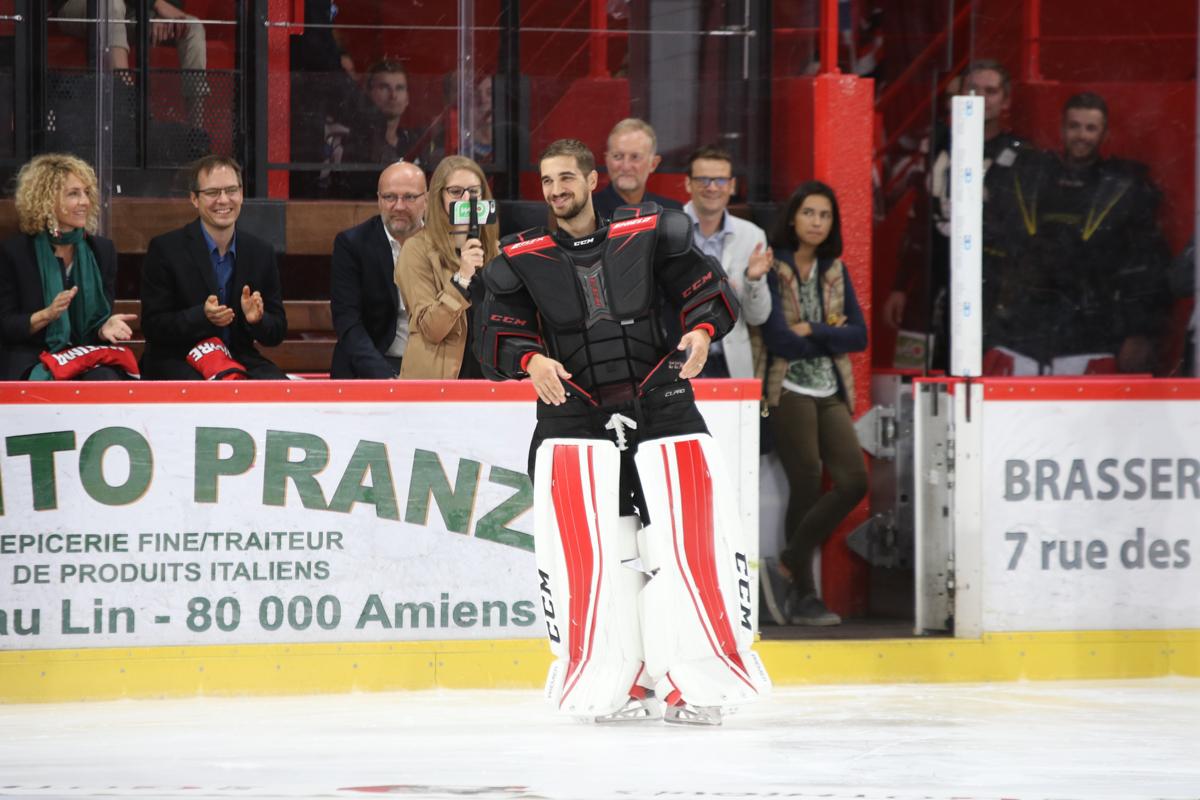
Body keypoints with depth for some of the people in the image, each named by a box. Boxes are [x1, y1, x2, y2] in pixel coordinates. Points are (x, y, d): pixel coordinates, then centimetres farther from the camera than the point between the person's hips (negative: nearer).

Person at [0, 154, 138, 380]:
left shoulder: (102, 250, 11)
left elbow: (100, 318, 12)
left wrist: (105, 328, -13)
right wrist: (47, 315, -18)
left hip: (89, 359, 3)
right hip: (32, 361, -3)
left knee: (106, 379, -33)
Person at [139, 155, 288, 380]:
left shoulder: (261, 252, 7)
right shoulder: (164, 249, -4)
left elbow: (277, 333, 9)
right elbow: (152, 327, -8)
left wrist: (257, 319, -15)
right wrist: (202, 316, -25)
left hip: (240, 359, 4)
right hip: (177, 362, -4)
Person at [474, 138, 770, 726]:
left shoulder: (648, 234, 2)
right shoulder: (522, 260, 4)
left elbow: (708, 288, 6)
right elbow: (496, 338, 1)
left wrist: (701, 329, -14)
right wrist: (531, 360, -19)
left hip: (662, 407, 0)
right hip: (574, 421, 0)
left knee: (692, 545, -6)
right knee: (585, 555, -8)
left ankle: (696, 684, 1)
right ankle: (617, 683, 2)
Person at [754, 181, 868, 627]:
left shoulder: (834, 271, 14)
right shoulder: (773, 269, -5)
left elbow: (859, 335, 5)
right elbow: (778, 338, -15)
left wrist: (810, 331, -10)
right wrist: (830, 336, -1)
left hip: (830, 391, 6)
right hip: (790, 390, -6)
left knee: (854, 480, -7)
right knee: (806, 488, -6)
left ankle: (788, 569, 4)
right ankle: (804, 597, 5)